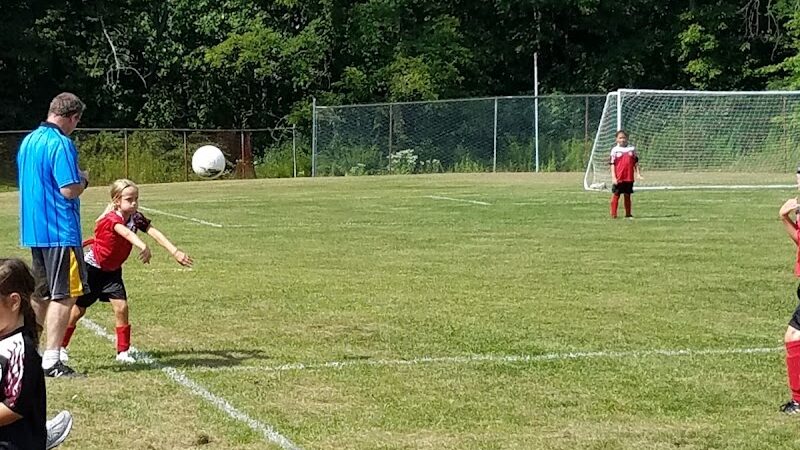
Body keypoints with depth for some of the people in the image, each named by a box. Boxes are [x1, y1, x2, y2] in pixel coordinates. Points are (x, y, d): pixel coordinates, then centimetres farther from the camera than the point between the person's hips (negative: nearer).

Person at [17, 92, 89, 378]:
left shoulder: (28, 141, 12)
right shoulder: (61, 143, -15)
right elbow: (69, 190, -21)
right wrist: (83, 181, 0)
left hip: (33, 230, 9)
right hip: (60, 231, -9)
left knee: (39, 295, 17)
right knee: (63, 295, -4)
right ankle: (51, 361, -6)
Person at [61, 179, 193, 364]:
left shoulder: (135, 217, -12)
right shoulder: (111, 218, -30)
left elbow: (155, 233, -23)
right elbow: (126, 233, -52)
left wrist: (175, 252, -37)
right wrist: (143, 247, -71)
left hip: (112, 271, 5)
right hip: (92, 268, -5)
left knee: (121, 307, -10)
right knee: (78, 310, 7)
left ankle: (123, 351, 1)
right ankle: (60, 346, 27)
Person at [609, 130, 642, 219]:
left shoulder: (632, 149, 8)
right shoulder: (615, 150, 0)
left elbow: (635, 162, 13)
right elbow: (612, 164, -3)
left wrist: (637, 173, 5)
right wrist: (613, 177, -10)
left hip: (629, 177, 3)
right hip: (618, 178, -3)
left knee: (627, 195, 10)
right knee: (615, 195, 0)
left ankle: (628, 214, 17)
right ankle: (613, 215, 4)